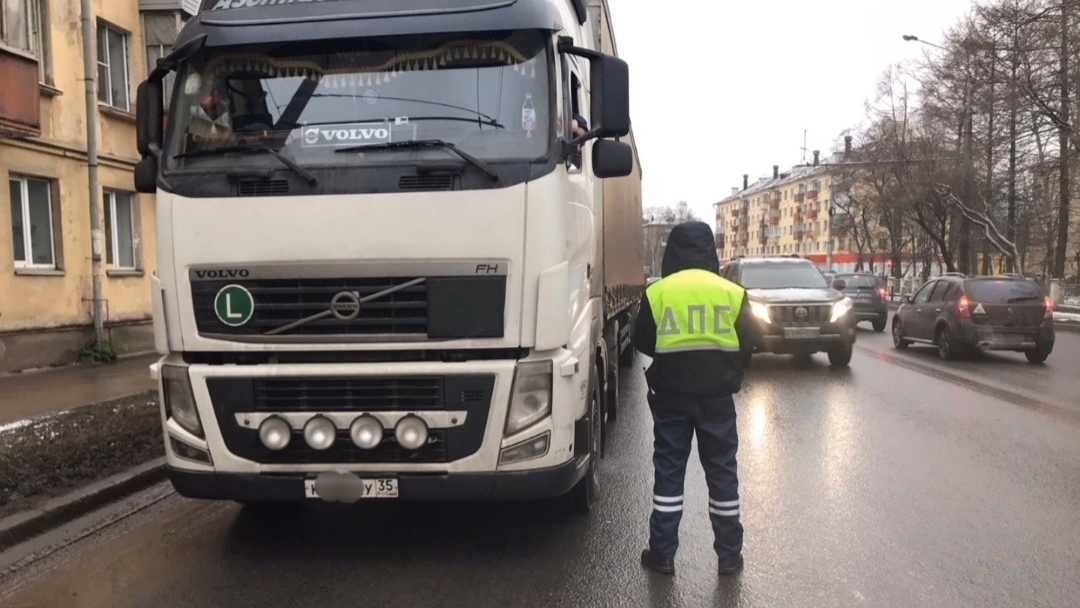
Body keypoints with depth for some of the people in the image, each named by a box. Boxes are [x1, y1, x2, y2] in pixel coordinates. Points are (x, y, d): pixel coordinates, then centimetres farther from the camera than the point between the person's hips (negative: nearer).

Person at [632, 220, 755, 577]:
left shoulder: (657, 292, -6)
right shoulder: (732, 292, -3)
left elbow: (643, 343, 1)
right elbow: (746, 345, 2)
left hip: (671, 395, -1)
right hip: (717, 396, 1)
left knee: (668, 472, 8)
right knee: (722, 472, 11)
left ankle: (662, 554, 12)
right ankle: (729, 555, 19)